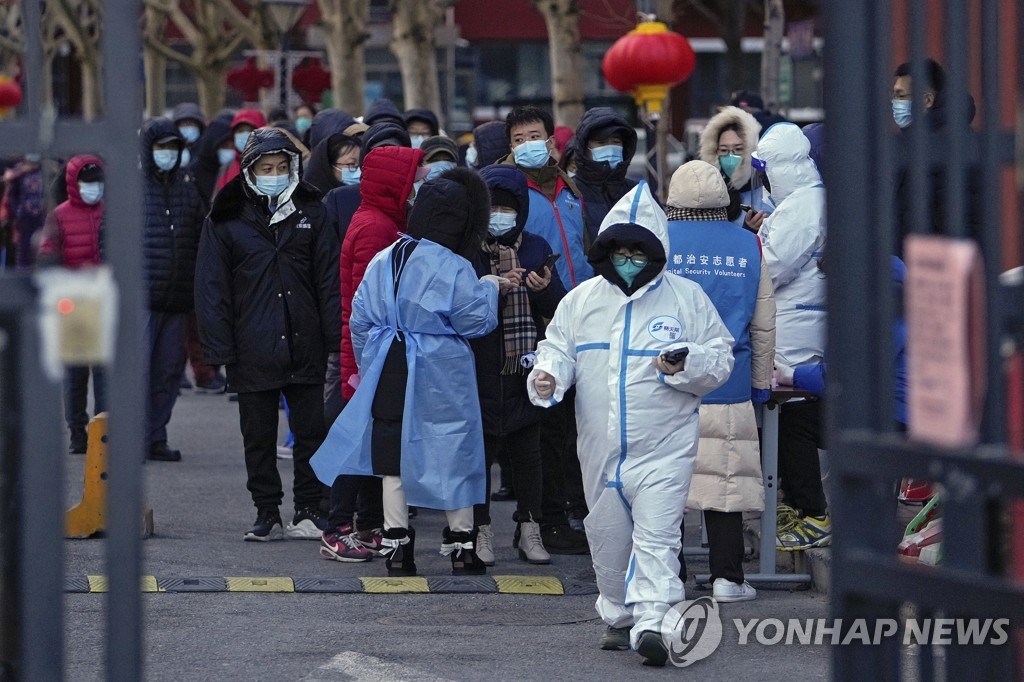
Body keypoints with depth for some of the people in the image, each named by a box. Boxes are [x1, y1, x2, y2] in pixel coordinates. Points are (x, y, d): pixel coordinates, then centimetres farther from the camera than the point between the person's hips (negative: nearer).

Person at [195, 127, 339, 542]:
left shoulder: (311, 212, 6)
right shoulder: (227, 219, 2)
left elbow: (329, 278, 6)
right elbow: (212, 287, 2)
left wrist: (333, 335, -3)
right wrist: (219, 347, -5)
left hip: (305, 347, 1)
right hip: (253, 348, -1)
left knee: (311, 432, 4)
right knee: (259, 437, 6)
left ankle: (308, 510, 12)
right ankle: (267, 514, 14)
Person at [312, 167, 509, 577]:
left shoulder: (382, 261, 4)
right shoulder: (454, 268, -12)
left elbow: (360, 320, 9)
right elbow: (474, 320, -9)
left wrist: (369, 368, 19)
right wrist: (489, 288, 7)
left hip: (388, 373, 4)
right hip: (440, 374, -4)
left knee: (393, 455, 8)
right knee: (452, 455, 6)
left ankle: (396, 544, 8)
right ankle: (461, 546, 11)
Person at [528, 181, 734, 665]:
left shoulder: (686, 298, 1)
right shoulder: (582, 300, 9)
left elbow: (720, 361, 3)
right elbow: (558, 348, 14)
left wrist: (687, 365, -18)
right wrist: (548, 376, -8)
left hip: (664, 448, -4)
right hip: (601, 448, 4)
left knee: (656, 536, -15)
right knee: (608, 539, 14)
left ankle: (652, 621, -23)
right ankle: (618, 617, 30)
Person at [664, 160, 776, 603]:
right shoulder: (749, 246, 4)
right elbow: (763, 326, 10)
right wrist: (761, 383, 20)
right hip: (728, 386, 1)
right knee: (726, 479, 5)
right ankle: (726, 576, 3)